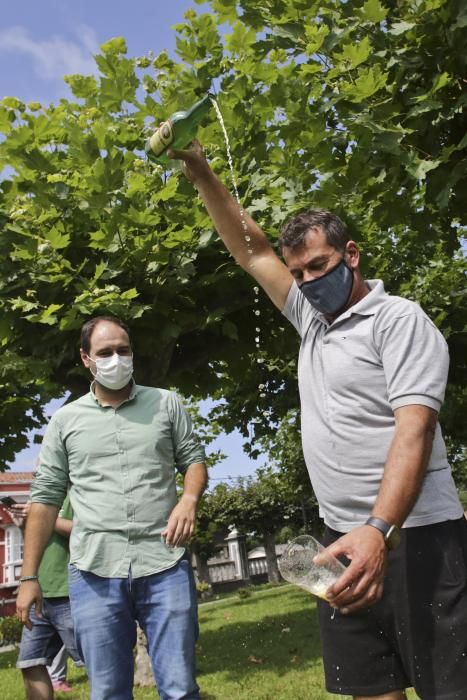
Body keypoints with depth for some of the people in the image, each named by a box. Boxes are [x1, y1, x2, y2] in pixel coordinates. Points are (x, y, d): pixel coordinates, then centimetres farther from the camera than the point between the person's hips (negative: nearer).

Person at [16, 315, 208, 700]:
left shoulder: (166, 403, 8)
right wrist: (29, 576, 5)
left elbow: (193, 459, 12)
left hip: (165, 565, 0)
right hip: (95, 571, 1)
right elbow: (45, 498, 9)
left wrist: (189, 499, -10)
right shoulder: (65, 420, 8)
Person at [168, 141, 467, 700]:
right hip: (345, 541, 7)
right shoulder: (312, 321, 16)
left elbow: (414, 428, -19)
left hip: (414, 538, -7)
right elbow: (250, 252, 17)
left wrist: (380, 530, -31)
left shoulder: (398, 320, -6)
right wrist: (201, 175, 9)